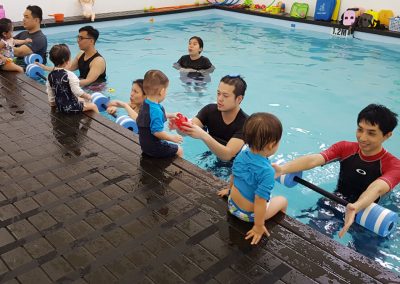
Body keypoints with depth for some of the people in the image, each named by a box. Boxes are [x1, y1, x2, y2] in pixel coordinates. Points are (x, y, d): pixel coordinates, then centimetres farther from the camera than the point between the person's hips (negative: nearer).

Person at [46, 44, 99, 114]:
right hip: (71, 107, -8)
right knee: (93, 106, 10)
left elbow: (50, 94, 7)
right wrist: (87, 96, -6)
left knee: (81, 100, 32)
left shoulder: (50, 76, -2)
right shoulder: (69, 75, -23)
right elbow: (77, 91, -23)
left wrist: (52, 103, 21)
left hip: (60, 107, 8)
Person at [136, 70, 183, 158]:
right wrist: (172, 137, -19)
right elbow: (157, 132, -32)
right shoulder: (155, 110, -31)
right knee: (179, 150, 6)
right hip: (154, 148, -9)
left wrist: (170, 115, 17)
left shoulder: (146, 104, 0)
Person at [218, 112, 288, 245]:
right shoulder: (267, 171, -35)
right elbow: (260, 203, -31)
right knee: (283, 200, 20)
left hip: (232, 205, 6)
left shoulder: (242, 154, -14)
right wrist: (258, 226, -18)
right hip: (248, 214, -6)